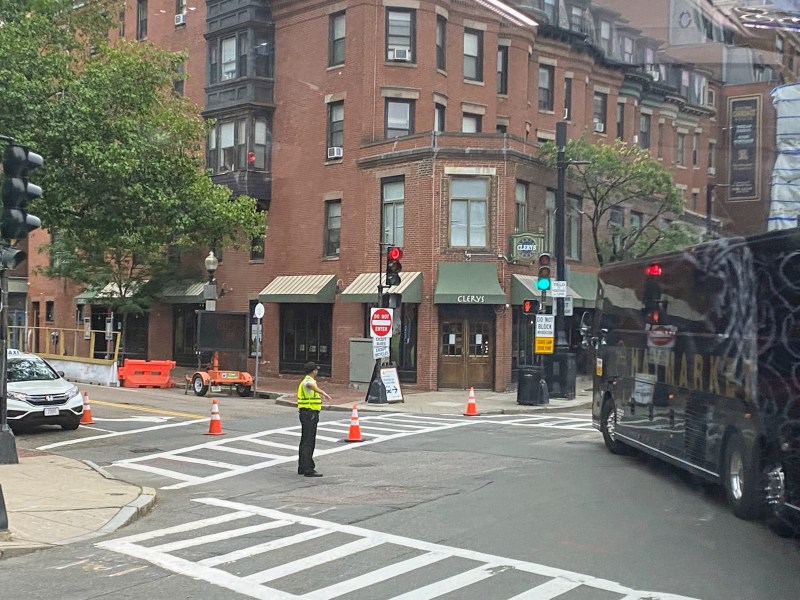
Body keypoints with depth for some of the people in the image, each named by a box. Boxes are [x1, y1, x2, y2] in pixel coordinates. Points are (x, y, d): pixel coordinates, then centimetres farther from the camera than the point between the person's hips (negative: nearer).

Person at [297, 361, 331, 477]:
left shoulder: (305, 381, 16)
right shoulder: (308, 381, -16)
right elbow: (311, 386, -43)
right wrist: (323, 393, -61)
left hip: (305, 413, 10)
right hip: (310, 414, -10)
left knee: (305, 441, 14)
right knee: (309, 442, -10)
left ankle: (302, 467, 20)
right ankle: (308, 470, -11)